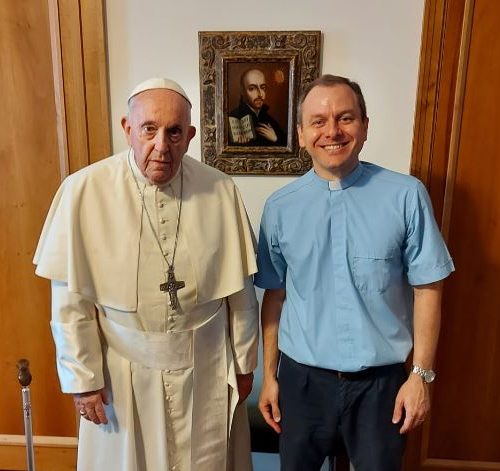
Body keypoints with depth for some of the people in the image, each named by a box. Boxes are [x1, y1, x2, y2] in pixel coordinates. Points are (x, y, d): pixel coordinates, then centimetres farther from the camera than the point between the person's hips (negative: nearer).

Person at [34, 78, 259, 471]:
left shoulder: (221, 191, -10)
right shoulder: (84, 190, -15)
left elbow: (240, 289, -2)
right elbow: (71, 299, -8)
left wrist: (244, 361, 5)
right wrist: (82, 377, -4)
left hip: (206, 372, 2)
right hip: (123, 372, -1)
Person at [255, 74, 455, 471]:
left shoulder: (406, 196, -10)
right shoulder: (280, 207, -5)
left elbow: (427, 288, -4)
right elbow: (274, 295, 1)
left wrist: (422, 375, -4)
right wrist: (269, 375, 6)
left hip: (381, 380, -1)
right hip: (302, 378, 2)